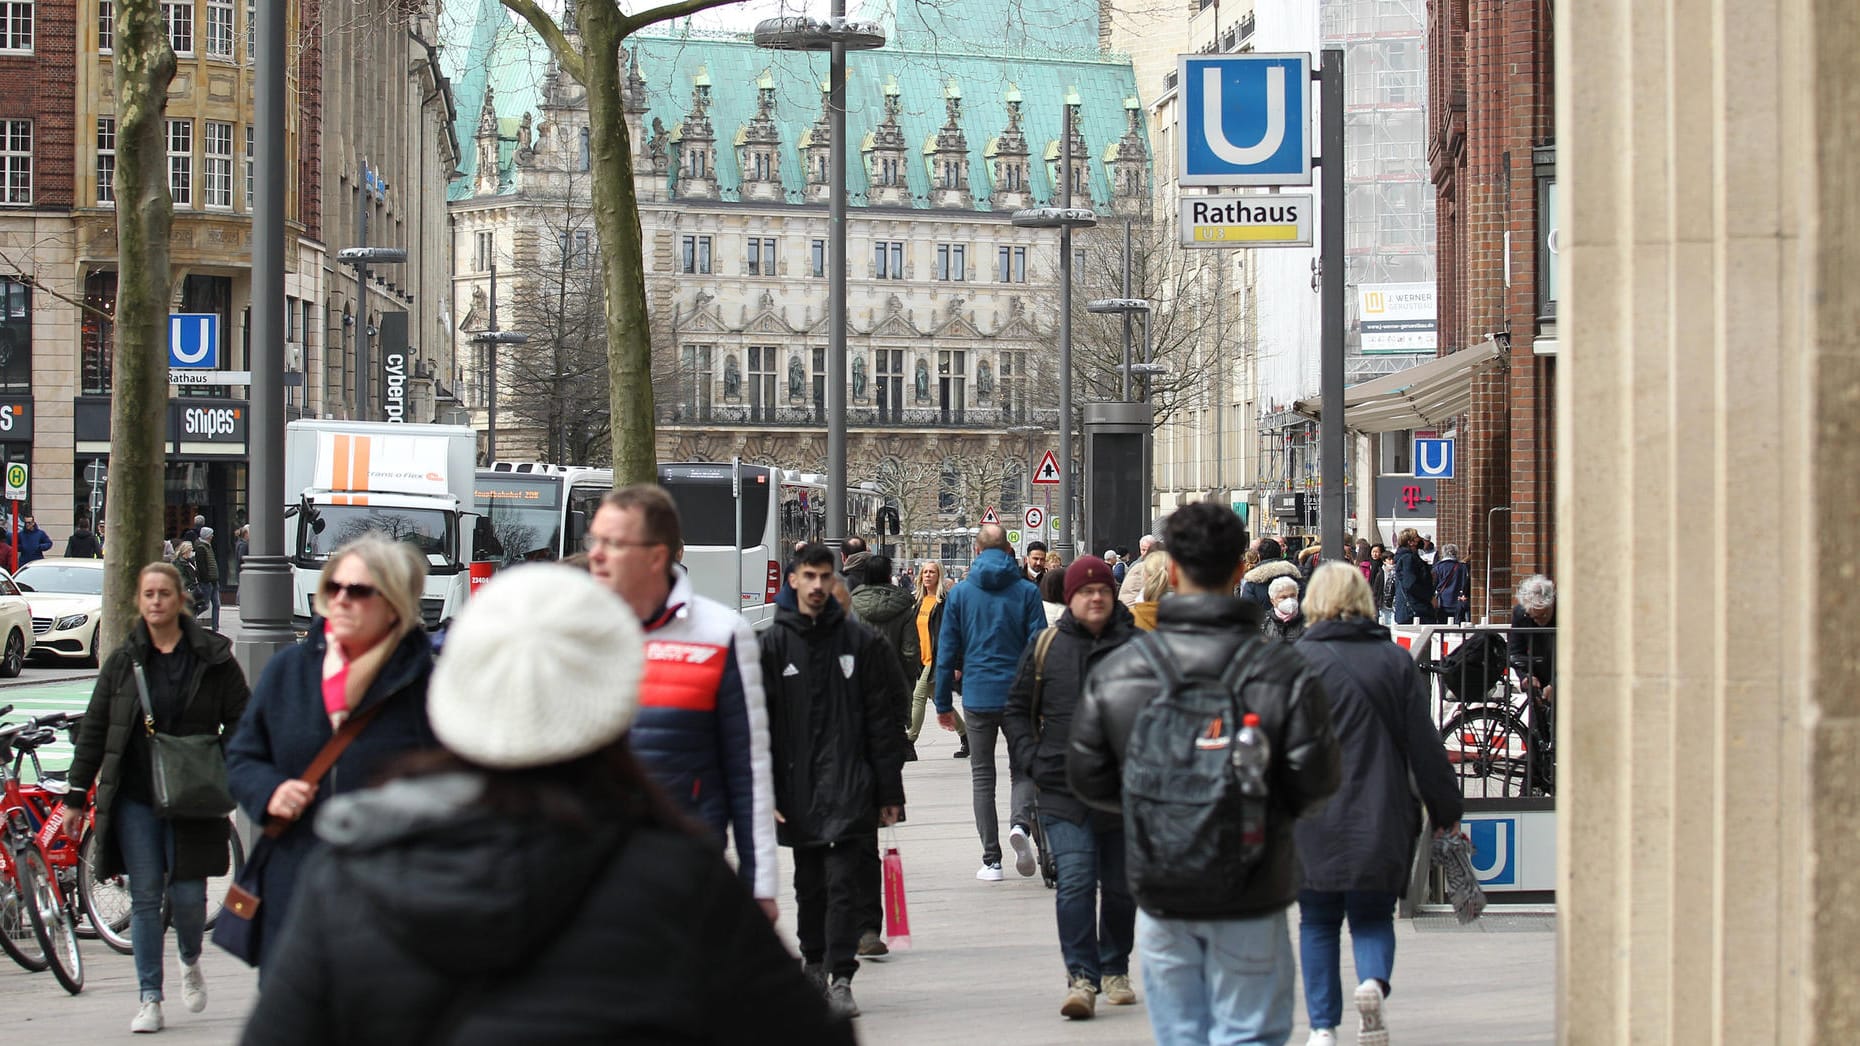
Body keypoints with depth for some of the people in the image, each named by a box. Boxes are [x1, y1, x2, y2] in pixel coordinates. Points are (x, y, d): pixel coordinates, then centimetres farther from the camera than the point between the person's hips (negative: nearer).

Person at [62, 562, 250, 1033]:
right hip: (134, 798, 2)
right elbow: (93, 730, 9)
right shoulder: (123, 661, 6)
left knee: (187, 894, -2)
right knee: (145, 896, 0)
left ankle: (191, 962, 30)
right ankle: (149, 998, 6)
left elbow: (240, 722, 5)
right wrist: (76, 796, 6)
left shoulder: (213, 658, 0)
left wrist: (224, 776, -10)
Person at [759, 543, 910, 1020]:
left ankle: (841, 979, -7)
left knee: (844, 882, -8)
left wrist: (889, 791, 0)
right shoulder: (771, 645, 4)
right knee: (809, 885, 13)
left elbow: (883, 721, 3)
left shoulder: (861, 641, 3)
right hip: (797, 786, 2)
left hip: (850, 785, -2)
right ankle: (814, 964, 29)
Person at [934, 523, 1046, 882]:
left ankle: (991, 860, 4)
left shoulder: (960, 594, 1)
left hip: (978, 697, 0)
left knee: (982, 777, 8)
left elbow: (947, 651, 2)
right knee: (1022, 767, 13)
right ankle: (1020, 822, -17)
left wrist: (943, 703, 9)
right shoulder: (1027, 591, -1)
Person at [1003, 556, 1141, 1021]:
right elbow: (1016, 710, 14)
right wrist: (1032, 758, 1)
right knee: (1074, 883, -13)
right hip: (1064, 791, -1)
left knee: (1120, 887, 12)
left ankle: (1115, 970, 28)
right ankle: (1082, 978, -11)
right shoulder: (1045, 648, 5)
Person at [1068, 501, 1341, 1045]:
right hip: (1251, 899, -2)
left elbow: (1088, 781, 3)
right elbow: (1315, 783, -9)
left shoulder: (1113, 673, -3)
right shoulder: (1284, 673, -11)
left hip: (1161, 900, 2)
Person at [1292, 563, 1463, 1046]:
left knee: (1317, 923, 11)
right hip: (1381, 818, 2)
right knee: (1372, 916, 13)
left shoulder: (1298, 658, -5)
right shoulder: (1397, 660, 3)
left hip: (1315, 821, -2)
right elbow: (1424, 744, 5)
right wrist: (1445, 808, 12)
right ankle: (1374, 979, -17)